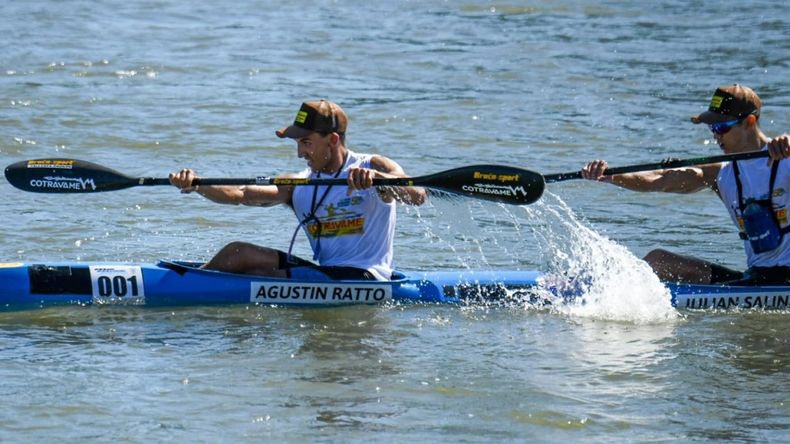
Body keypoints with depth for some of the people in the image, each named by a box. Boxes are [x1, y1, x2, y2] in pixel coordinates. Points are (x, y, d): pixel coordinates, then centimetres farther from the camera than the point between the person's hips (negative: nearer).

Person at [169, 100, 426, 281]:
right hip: (327, 274, 6)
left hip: (364, 279, -6)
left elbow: (418, 197, -23)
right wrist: (195, 185, -19)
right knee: (238, 253, -8)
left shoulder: (375, 167, -4)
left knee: (255, 279, -17)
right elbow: (241, 194, -2)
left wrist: (375, 177, -41)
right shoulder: (299, 187, 10)